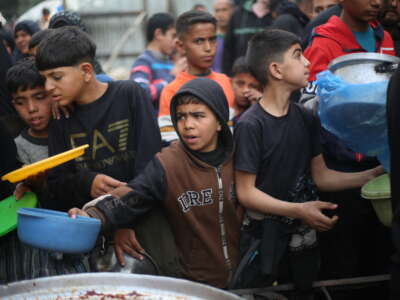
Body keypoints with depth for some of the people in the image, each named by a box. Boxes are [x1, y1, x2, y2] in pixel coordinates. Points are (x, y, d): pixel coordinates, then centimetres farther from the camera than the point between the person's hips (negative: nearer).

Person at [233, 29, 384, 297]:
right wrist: (298, 210, -23)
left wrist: (372, 175, -1)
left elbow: (320, 176, 8)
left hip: (303, 237, 6)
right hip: (263, 239, -6)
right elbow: (246, 193, -16)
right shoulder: (251, 125, -16)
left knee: (303, 292, 16)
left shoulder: (306, 118, 4)